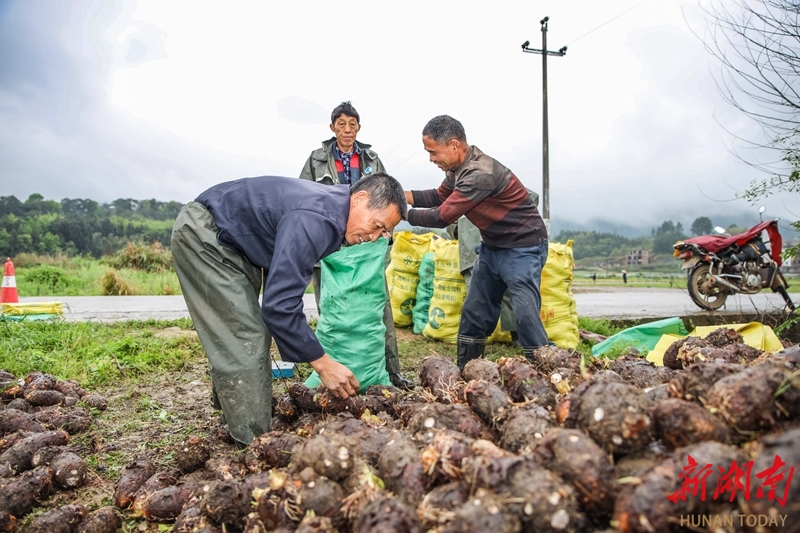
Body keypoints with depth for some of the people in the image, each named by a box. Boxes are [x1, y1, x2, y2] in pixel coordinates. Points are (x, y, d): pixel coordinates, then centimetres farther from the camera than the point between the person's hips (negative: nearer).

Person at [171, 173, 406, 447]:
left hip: (232, 242, 10)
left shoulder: (330, 206, -2)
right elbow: (280, 304, -34)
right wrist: (323, 363, -27)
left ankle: (232, 412, 28)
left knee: (245, 334, 14)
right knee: (245, 342, -12)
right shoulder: (315, 219, -32)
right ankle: (254, 443, -3)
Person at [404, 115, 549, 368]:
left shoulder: (480, 174, -29)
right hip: (492, 246, 10)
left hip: (523, 248, -9)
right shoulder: (459, 167, -1)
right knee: (474, 313, 12)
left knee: (525, 316, -14)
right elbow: (438, 197, 12)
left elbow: (442, 216, -27)